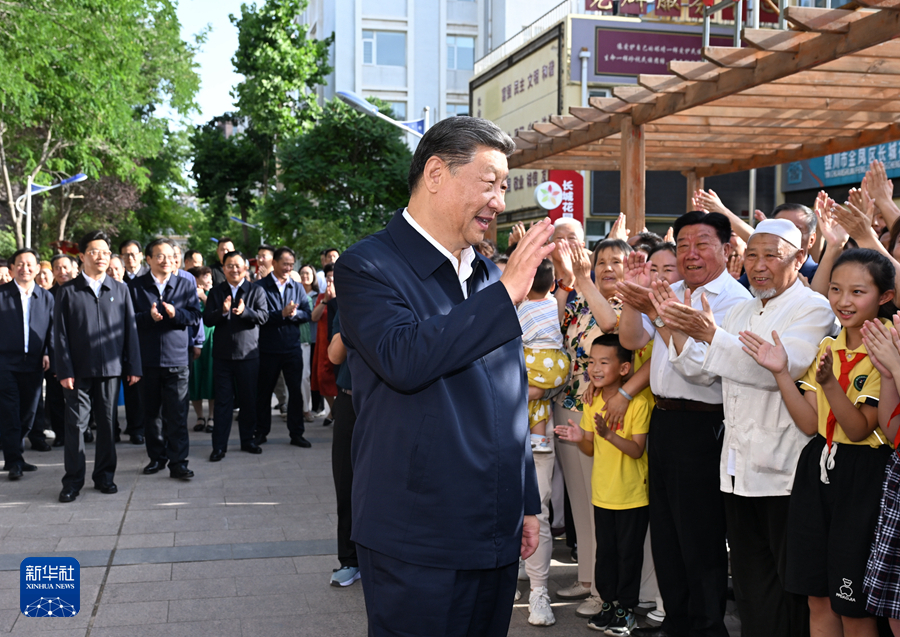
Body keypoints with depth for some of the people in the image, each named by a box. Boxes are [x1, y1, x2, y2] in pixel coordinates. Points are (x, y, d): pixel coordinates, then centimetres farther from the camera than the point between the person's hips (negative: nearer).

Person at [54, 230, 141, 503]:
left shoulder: (120, 290, 9)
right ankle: (73, 481, 8)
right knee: (76, 424, 0)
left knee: (107, 423, 8)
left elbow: (130, 329, 8)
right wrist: (64, 370, -7)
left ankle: (104, 476, 20)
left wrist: (133, 366, 2)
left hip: (110, 368, 2)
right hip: (78, 370, -2)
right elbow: (60, 334, 0)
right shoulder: (68, 291, 3)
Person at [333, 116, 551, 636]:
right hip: (416, 546, -6)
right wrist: (506, 293, -23)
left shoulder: (492, 274, 11)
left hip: (497, 540, 7)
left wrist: (528, 504, 20)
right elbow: (404, 359, -28)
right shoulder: (368, 267, -9)